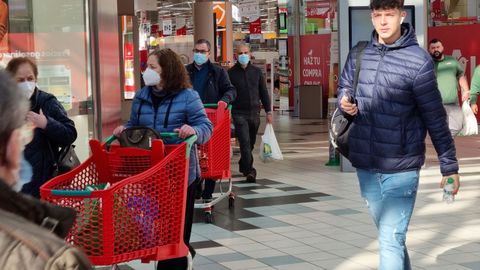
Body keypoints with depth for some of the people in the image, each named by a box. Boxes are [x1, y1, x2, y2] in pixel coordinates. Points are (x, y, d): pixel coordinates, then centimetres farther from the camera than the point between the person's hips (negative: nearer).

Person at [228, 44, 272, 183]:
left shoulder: (257, 72, 10)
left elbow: (263, 92, 12)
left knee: (251, 143, 13)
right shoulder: (231, 73, 0)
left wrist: (268, 111, 7)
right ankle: (249, 171, -16)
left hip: (254, 113, 4)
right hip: (239, 113, -4)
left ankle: (243, 166, 33)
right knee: (245, 143, -13)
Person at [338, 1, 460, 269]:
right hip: (365, 166, 5)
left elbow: (436, 118, -5)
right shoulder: (358, 54, 4)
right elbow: (344, 87, 19)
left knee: (391, 241, -10)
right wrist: (345, 102, -7)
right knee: (389, 235, 19)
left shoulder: (418, 60, -10)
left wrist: (450, 166, -1)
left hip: (401, 169, -5)